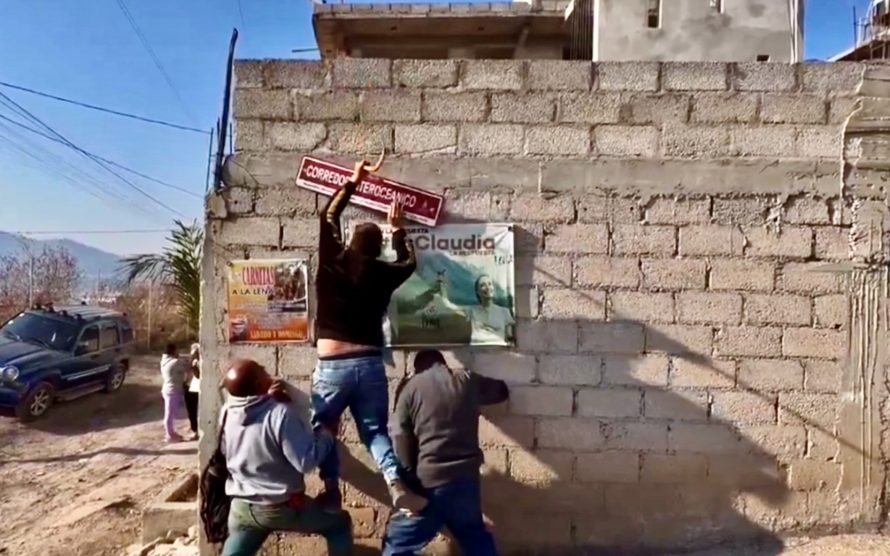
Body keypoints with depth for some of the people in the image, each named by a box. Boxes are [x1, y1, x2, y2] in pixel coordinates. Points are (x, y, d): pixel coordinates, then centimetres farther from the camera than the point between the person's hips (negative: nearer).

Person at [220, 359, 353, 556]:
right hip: (282, 507, -5)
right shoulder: (281, 413, -24)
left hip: (241, 508, 5)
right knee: (340, 524, 15)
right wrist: (327, 433, -7)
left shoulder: (226, 413, -4)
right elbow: (306, 461, -24)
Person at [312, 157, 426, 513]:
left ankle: (332, 491, 8)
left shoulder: (332, 263, 1)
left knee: (322, 429, 17)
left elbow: (328, 217, 16)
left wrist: (354, 181, 24)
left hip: (332, 366, -1)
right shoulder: (382, 274, 4)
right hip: (370, 365, 2)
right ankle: (396, 482, -10)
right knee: (375, 431, 12)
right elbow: (409, 262, 27)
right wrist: (397, 229, 37)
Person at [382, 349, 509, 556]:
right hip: (466, 479, 3)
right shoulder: (467, 380, 10)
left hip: (429, 482, -3)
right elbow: (501, 391, 28)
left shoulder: (410, 388, 2)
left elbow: (402, 441, -6)